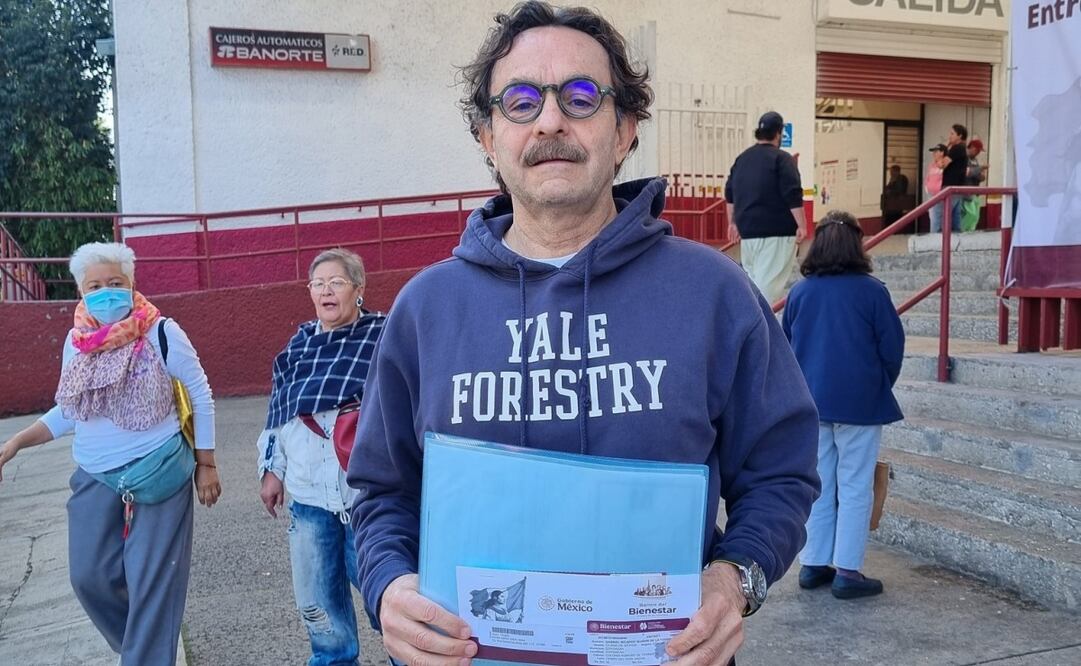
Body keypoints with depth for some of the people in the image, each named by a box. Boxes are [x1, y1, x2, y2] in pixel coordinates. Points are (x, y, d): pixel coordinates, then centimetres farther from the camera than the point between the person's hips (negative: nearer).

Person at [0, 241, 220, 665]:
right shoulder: (76, 341, 3)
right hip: (94, 478, 6)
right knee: (90, 576, 10)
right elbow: (70, 410, 13)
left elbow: (200, 398, -5)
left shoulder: (161, 333, -12)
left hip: (158, 474, -5)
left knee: (151, 581, 0)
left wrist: (206, 465, -4)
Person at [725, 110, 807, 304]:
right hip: (777, 232, -7)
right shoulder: (781, 158, -8)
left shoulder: (742, 158, 13)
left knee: (751, 279, 16)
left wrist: (733, 222, 28)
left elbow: (730, 194, 19)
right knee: (769, 282, -8)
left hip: (747, 231, 7)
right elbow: (793, 196, -14)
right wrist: (801, 225, -11)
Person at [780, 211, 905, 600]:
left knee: (818, 485, 12)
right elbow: (892, 349, -4)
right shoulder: (871, 291, -9)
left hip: (810, 403, 4)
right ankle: (847, 570, 5)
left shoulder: (800, 292, 2)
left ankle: (814, 564, 18)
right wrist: (880, 388, 13)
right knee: (855, 488, 3)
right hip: (860, 404, -4)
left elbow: (786, 347, 9)